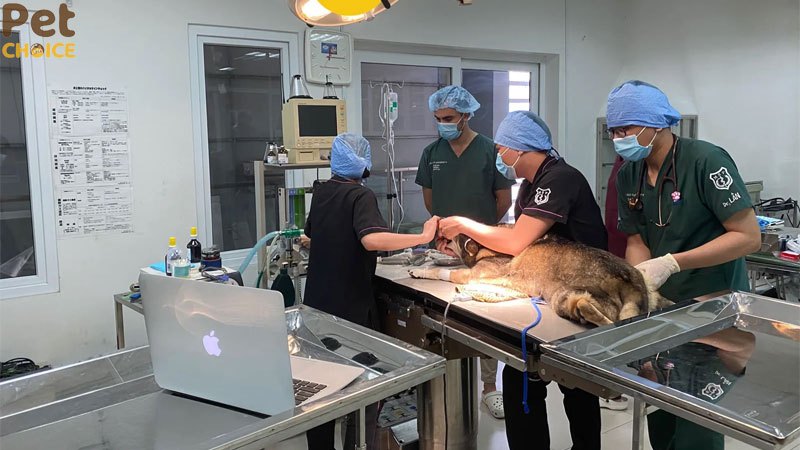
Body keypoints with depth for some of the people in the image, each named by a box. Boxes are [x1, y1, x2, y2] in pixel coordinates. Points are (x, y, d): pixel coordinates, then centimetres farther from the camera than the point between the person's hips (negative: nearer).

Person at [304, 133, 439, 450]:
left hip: (317, 304, 7)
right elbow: (372, 239, -33)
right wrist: (424, 236, -27)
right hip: (350, 308, -7)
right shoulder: (360, 196, -14)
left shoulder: (321, 192, 7)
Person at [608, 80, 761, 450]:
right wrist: (638, 280, -15)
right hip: (661, 307, 6)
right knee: (658, 417, 16)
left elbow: (749, 237, -20)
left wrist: (672, 263, -25)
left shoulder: (706, 160, -18)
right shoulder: (628, 174, 1)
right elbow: (636, 240, 5)